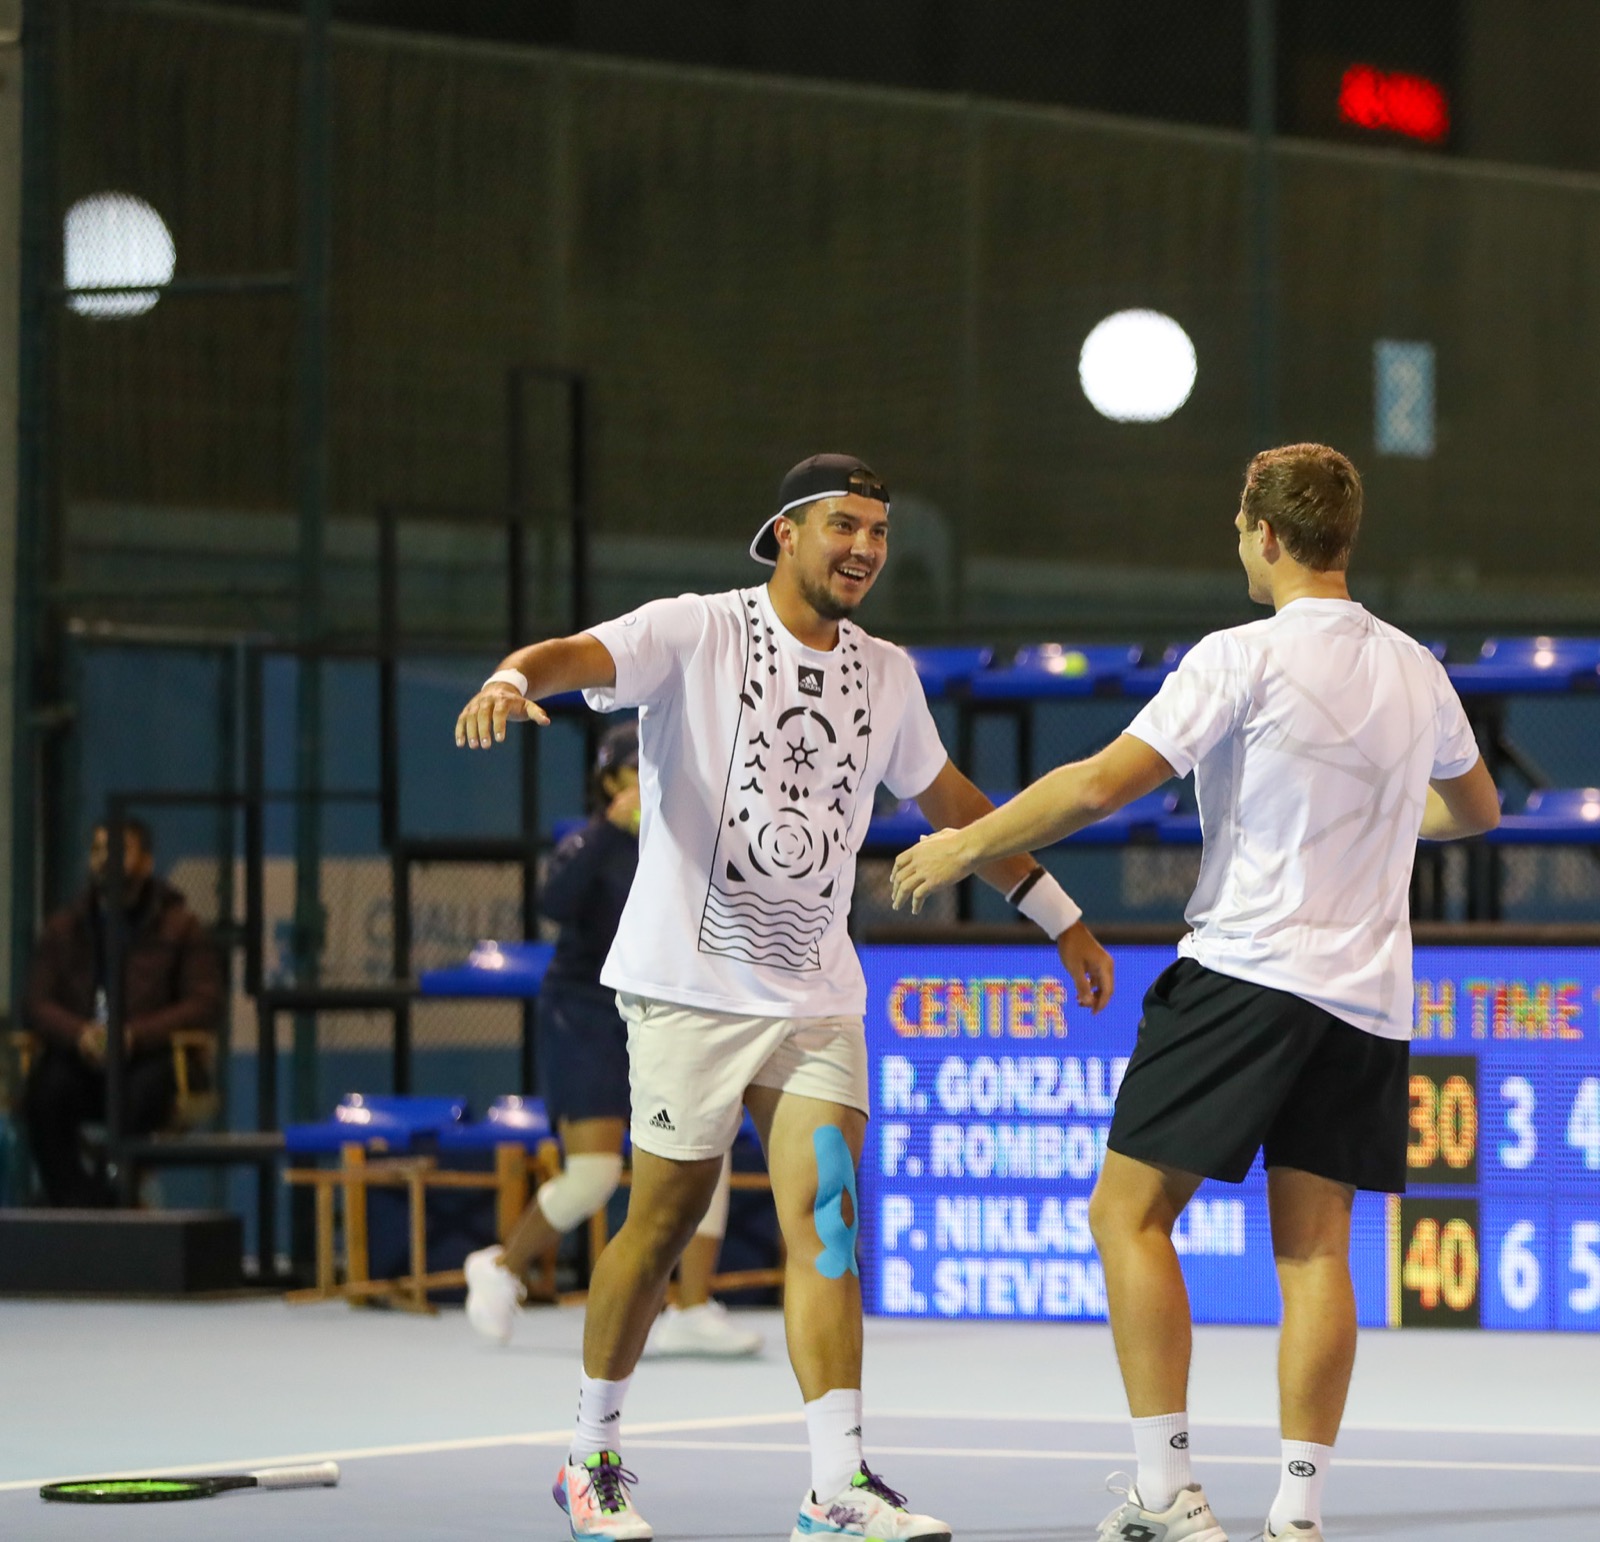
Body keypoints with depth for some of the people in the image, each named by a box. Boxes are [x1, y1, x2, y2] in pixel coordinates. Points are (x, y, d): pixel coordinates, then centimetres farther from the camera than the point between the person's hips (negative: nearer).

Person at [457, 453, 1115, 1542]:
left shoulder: (885, 676, 12)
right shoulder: (697, 634, -5)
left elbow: (949, 798, 27)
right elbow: (579, 656, -23)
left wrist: (1060, 917, 31)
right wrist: (514, 680, -47)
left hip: (817, 998, 4)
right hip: (690, 988, -4)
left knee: (825, 1216, -10)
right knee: (665, 1220, 1)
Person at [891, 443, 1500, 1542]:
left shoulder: (1244, 659, -10)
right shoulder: (1417, 672, 10)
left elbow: (1101, 785, -15)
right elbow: (1476, 808, 28)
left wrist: (965, 847, -2)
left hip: (1249, 973, -6)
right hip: (1371, 997, 6)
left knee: (1131, 1213, 0)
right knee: (1314, 1249, 5)